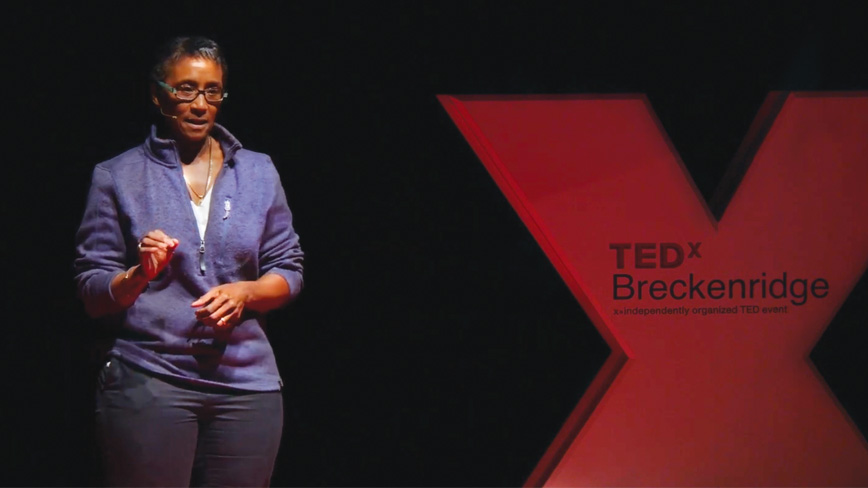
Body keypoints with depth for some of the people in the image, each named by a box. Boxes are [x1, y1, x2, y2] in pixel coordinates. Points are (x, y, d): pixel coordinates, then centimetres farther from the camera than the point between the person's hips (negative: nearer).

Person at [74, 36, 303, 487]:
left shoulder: (258, 172, 13)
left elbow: (288, 271, 13)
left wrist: (245, 292, -7)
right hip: (148, 379, -2)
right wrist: (140, 274, -16)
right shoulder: (118, 176, 6)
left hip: (246, 382, 2)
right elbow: (92, 292, 4)